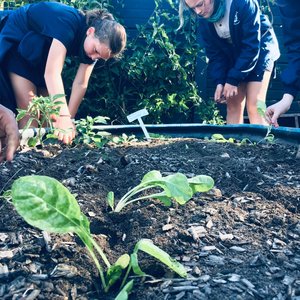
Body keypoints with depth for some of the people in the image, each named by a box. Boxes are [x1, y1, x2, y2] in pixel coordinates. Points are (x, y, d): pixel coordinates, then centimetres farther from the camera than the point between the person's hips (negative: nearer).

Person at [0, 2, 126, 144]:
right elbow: (52, 73, -46)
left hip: (42, 52, 7)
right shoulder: (68, 24, -38)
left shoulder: (94, 43, -15)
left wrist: (68, 119, -21)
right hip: (16, 40, -7)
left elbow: (81, 84, -16)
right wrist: (63, 117, -53)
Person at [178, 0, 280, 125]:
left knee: (254, 107, -15)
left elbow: (252, 45, -28)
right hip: (233, 55, 5)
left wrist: (233, 79, -29)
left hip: (259, 50, -5)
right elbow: (215, 53, -7)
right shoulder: (204, 21, -12)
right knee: (232, 105, 0)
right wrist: (219, 82, -22)